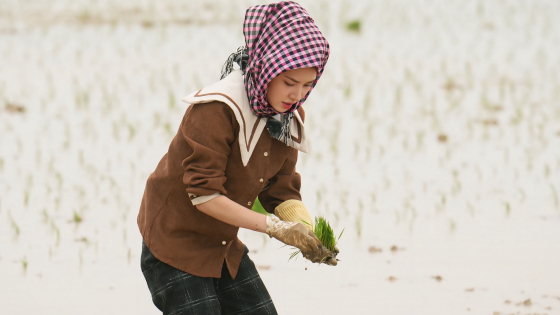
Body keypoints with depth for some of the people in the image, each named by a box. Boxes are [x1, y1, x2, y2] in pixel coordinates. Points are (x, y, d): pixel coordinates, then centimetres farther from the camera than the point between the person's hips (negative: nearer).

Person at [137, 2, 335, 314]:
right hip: (176, 244, -8)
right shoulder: (217, 109, -26)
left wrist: (308, 231, -18)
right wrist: (276, 227, -29)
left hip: (225, 247, 8)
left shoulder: (289, 116, -1)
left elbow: (281, 190, 2)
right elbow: (203, 194, -28)